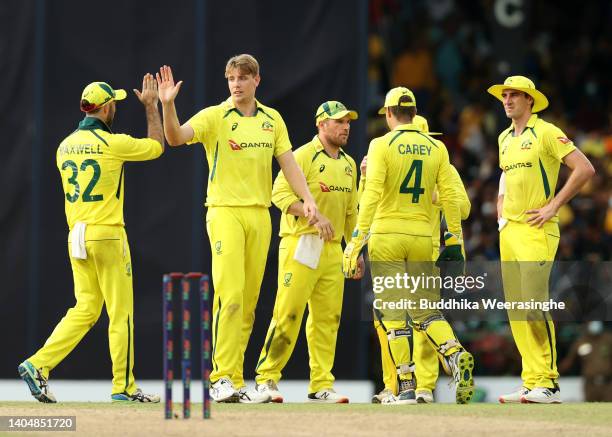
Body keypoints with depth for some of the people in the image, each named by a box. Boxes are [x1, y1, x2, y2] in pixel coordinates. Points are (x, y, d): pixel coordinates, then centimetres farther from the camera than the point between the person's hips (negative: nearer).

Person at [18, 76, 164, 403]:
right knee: (120, 313, 1)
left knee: (85, 311, 11)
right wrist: (151, 106, 13)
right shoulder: (113, 143, -11)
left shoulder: (65, 146, 9)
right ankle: (124, 387, 4)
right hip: (107, 235, -7)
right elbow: (157, 146, 5)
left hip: (76, 237, 7)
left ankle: (38, 365, -3)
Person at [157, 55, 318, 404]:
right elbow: (176, 137, -16)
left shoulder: (272, 119, 12)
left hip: (260, 214, 5)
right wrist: (168, 105, -33)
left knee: (249, 300, 5)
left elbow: (288, 162, 12)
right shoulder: (215, 116, -2)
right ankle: (223, 379, -16)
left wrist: (307, 198, -1)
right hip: (225, 211, -5)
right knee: (230, 295, -16)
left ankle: (236, 381, 9)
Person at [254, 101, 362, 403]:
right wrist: (315, 216, -25)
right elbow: (281, 193, -17)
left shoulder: (348, 164, 17)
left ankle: (321, 386, 10)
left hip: (332, 250, 7)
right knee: (288, 313, -9)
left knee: (327, 319, 5)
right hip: (301, 245, -7)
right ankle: (266, 379, -2)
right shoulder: (304, 156, -7)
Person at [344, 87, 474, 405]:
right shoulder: (436, 148, 7)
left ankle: (407, 387, -5)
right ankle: (455, 354, -17)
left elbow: (372, 194, -13)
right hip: (422, 238, 3)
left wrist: (357, 240, -13)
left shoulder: (382, 145, -4)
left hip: (386, 235, -3)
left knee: (393, 314, 1)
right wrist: (455, 239, 8)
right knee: (426, 310, 11)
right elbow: (449, 195, 3)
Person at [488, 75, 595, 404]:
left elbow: (585, 169, -12)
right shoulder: (504, 139, 18)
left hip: (537, 229, -8)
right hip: (509, 230, 8)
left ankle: (548, 384, -13)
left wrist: (553, 206, -13)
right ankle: (532, 382, 6)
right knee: (516, 307, 4)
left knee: (534, 303, -15)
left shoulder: (546, 132, -5)